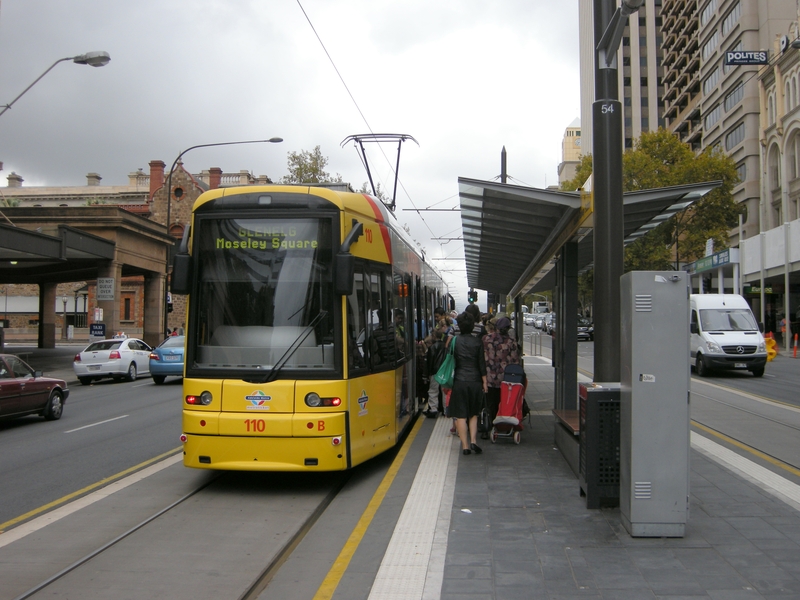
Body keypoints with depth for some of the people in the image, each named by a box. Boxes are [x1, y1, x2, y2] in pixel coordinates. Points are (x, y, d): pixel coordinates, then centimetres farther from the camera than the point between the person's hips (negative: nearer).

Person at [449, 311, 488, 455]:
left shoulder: (454, 341, -2)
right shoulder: (477, 342, -1)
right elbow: (482, 364, 1)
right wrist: (484, 382, 9)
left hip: (459, 381, -1)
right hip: (475, 382, 1)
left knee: (461, 416, 4)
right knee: (473, 414, 16)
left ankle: (465, 446, 4)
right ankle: (473, 441, 4)